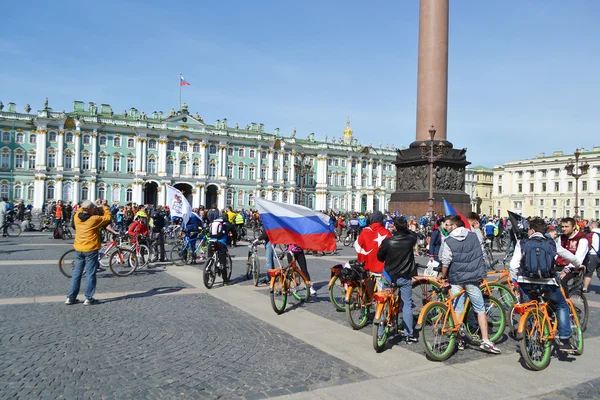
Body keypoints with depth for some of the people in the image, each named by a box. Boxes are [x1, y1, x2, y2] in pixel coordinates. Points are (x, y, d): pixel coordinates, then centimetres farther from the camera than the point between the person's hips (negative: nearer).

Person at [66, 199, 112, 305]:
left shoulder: (76, 217, -1)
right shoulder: (95, 219, -16)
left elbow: (81, 210, 21)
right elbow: (107, 217, -3)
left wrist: (95, 204, 22)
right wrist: (105, 206, 9)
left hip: (78, 249, 5)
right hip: (91, 250, -5)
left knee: (76, 273, 13)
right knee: (90, 274, 3)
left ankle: (70, 297, 17)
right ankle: (88, 298, 7)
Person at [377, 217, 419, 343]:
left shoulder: (387, 241, -15)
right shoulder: (410, 239, -8)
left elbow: (380, 257, -2)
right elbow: (413, 234, 17)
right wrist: (405, 228, 17)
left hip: (389, 276, -1)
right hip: (406, 277, 1)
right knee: (407, 305, 8)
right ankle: (409, 335, 11)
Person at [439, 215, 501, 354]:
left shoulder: (448, 242, -10)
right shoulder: (473, 236, 3)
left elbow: (445, 263, -9)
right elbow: (480, 256, 10)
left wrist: (443, 277, 7)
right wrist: (481, 273, 22)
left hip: (456, 279, -2)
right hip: (472, 278, 2)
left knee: (457, 310, 7)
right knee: (480, 308, 7)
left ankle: (459, 341, 11)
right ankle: (485, 341, 3)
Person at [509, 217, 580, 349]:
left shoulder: (522, 243, 5)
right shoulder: (551, 243, 11)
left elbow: (513, 265, -3)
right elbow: (570, 256, 27)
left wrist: (514, 280, 13)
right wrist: (578, 265, 48)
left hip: (526, 283, 0)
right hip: (548, 283, 1)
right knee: (562, 306, 23)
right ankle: (564, 339, 16)